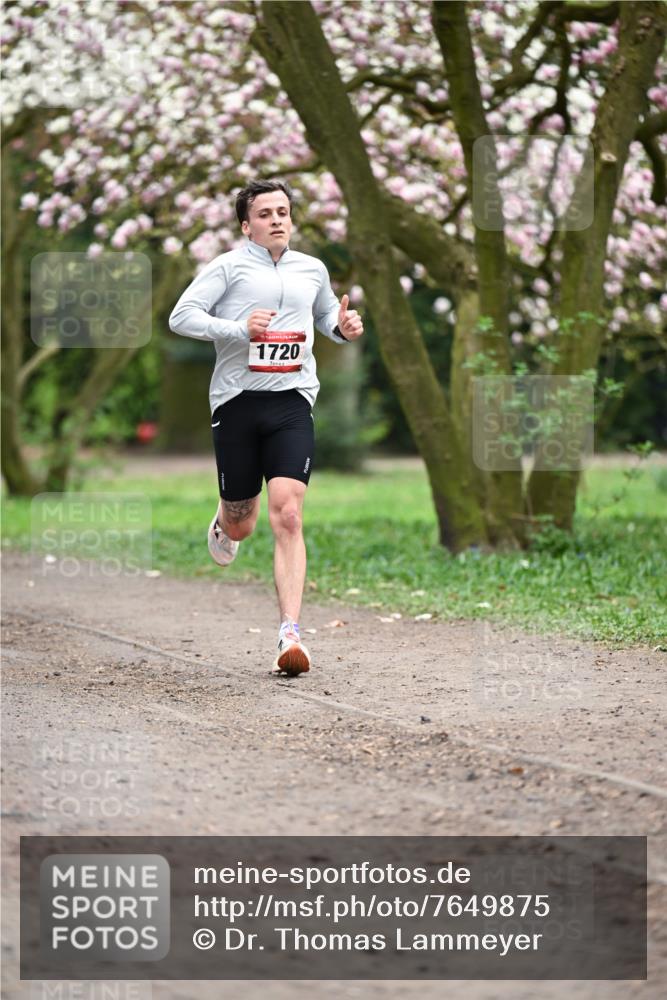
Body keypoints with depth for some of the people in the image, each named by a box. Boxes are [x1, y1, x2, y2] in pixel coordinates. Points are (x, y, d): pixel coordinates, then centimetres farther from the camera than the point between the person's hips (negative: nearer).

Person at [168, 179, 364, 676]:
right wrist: (239, 328, -17)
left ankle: (290, 634, -19)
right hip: (237, 401, -1)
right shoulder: (228, 266, 1)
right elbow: (180, 317, -6)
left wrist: (343, 327, 10)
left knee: (287, 516, -15)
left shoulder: (312, 269, 15)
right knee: (241, 525, 10)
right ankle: (226, 521, 51)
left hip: (292, 402, 1)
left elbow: (327, 315, 33)